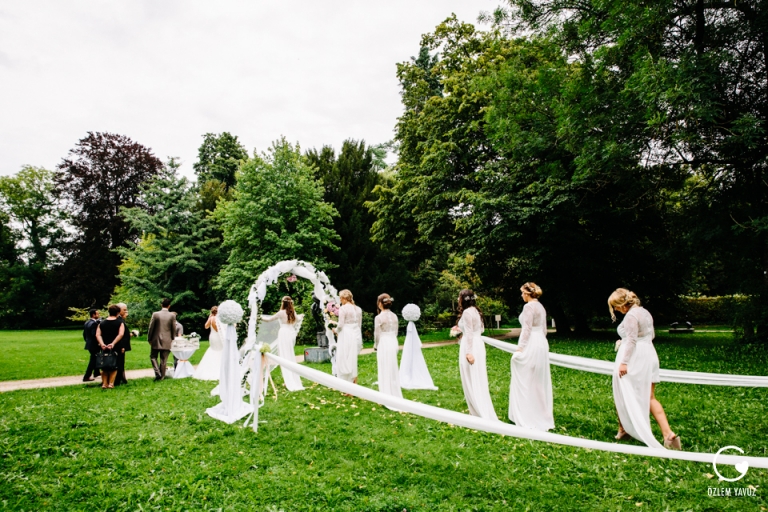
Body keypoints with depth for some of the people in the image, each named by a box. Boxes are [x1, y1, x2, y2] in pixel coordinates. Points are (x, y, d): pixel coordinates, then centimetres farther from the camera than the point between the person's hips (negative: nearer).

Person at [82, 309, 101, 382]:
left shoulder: (86, 323, 8)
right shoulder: (94, 323, -22)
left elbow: (84, 334, 14)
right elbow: (94, 335, -27)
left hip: (89, 344, 10)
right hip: (94, 345, -10)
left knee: (94, 359, 24)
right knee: (93, 360, -1)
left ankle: (96, 372, 38)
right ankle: (86, 377, 1)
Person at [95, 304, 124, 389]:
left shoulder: (102, 323, 8)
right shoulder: (120, 323, -3)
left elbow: (98, 335, -5)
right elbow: (121, 334, -18)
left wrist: (102, 344, -13)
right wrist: (113, 343, -20)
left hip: (104, 348, 3)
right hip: (115, 348, -3)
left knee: (104, 367, 15)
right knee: (114, 367, 8)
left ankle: (104, 383, 11)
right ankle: (111, 383, 1)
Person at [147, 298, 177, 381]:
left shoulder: (155, 314, -7)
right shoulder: (172, 315, -5)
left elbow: (151, 327, -3)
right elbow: (174, 329, 0)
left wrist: (149, 338, 9)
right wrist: (172, 339, 15)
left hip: (156, 340, -1)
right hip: (167, 341, 1)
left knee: (153, 356, 14)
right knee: (163, 360, 8)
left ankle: (157, 373, -3)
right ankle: (161, 376, 13)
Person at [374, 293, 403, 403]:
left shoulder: (379, 317, -13)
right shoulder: (394, 316, 4)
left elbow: (377, 334, -9)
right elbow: (395, 332, 9)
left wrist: (375, 346, 7)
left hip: (384, 344, -6)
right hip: (394, 342, 6)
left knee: (385, 371, 3)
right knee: (393, 370, 15)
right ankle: (396, 396, 23)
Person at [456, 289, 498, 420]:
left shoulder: (467, 312, -15)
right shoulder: (475, 310, 12)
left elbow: (469, 334, -20)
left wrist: (468, 352, -22)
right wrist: (462, 329, 26)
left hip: (470, 346, -10)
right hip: (478, 344, 10)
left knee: (471, 381, -2)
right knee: (478, 380, 16)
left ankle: (482, 414, 0)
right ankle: (484, 412, 25)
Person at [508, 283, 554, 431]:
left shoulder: (529, 306, -15)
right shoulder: (541, 307, 12)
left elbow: (527, 330, -19)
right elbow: (544, 329, 17)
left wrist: (520, 348, -16)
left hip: (531, 345, -9)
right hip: (542, 343, 9)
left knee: (526, 381, -1)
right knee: (540, 381, 15)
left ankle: (528, 417, 4)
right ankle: (542, 415, 24)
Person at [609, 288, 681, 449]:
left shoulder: (631, 316, -15)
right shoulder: (645, 312, 13)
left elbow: (631, 340, -20)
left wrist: (623, 362, -21)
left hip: (634, 359, -8)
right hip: (649, 356, 9)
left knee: (624, 397, 8)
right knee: (650, 398, 9)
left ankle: (623, 430, 20)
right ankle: (668, 433, -2)